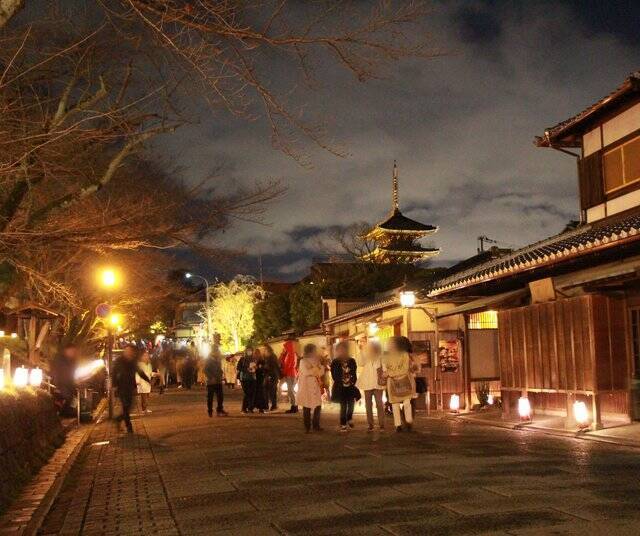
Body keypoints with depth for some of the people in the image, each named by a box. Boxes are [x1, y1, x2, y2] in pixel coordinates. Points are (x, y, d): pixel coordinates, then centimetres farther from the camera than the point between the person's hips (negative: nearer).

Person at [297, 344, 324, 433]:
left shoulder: (316, 361, 13)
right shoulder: (303, 361, -6)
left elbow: (321, 373, 8)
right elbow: (306, 372, -19)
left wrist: (319, 364, -6)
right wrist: (316, 368, -10)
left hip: (316, 387, 6)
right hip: (306, 388, -6)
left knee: (318, 406, 3)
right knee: (307, 408, 0)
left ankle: (316, 425, 13)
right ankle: (307, 427, 6)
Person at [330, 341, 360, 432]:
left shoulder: (352, 361, 8)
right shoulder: (335, 362, 0)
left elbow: (354, 374, 9)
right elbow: (334, 376, -3)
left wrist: (353, 382, -4)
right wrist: (341, 383, -10)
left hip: (350, 387, 3)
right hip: (340, 388, -3)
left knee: (351, 403, -5)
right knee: (343, 406, -4)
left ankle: (349, 419, 21)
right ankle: (343, 424, 5)